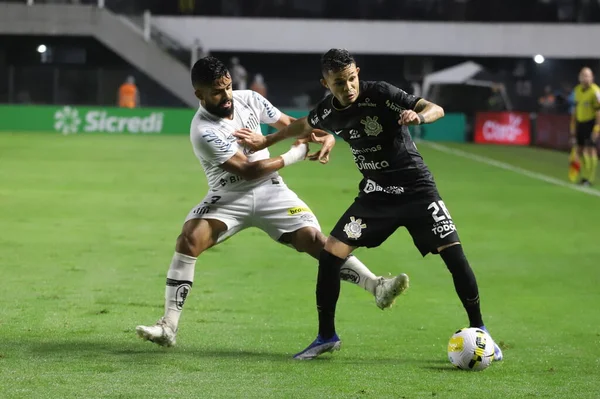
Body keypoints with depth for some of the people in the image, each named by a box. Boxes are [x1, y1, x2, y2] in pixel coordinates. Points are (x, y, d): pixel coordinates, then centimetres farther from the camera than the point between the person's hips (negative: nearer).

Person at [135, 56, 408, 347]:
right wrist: (295, 155, -13)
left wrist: (324, 136, -10)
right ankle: (168, 327, -22)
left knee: (314, 239, -14)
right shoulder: (204, 131, -21)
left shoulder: (248, 99, -5)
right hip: (229, 198, -3)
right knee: (189, 241, -25)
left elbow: (289, 124, 9)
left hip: (270, 192, 4)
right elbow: (248, 170, -20)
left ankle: (377, 287, -19)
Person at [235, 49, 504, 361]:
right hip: (375, 193, 4)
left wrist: (418, 116, -45)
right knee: (330, 254, -5)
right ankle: (326, 337, 11)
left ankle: (478, 331, 0)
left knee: (453, 253, -15)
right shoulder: (328, 111, -4)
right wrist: (265, 141, 28)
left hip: (416, 190, -4)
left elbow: (436, 109, -23)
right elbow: (304, 126, 20)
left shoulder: (379, 94, -19)